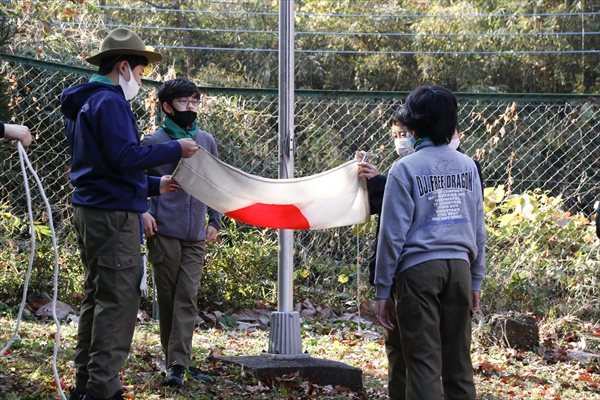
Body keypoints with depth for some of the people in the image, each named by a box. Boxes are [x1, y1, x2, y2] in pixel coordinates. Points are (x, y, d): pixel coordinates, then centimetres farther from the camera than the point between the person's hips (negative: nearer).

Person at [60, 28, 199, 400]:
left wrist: (154, 185, 23)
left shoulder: (84, 104, 19)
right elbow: (126, 157, -22)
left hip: (92, 212, 11)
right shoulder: (110, 102, -13)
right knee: (118, 301, -8)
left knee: (97, 297, 16)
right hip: (114, 215, -11)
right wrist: (175, 149, -13)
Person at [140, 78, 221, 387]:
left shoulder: (206, 141, 11)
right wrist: (142, 211, -8)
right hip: (164, 233, -3)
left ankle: (178, 364, -7)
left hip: (196, 237, 3)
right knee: (167, 297, 2)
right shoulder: (153, 142, 0)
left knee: (188, 298, -5)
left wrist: (215, 221, 13)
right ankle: (175, 362, 8)